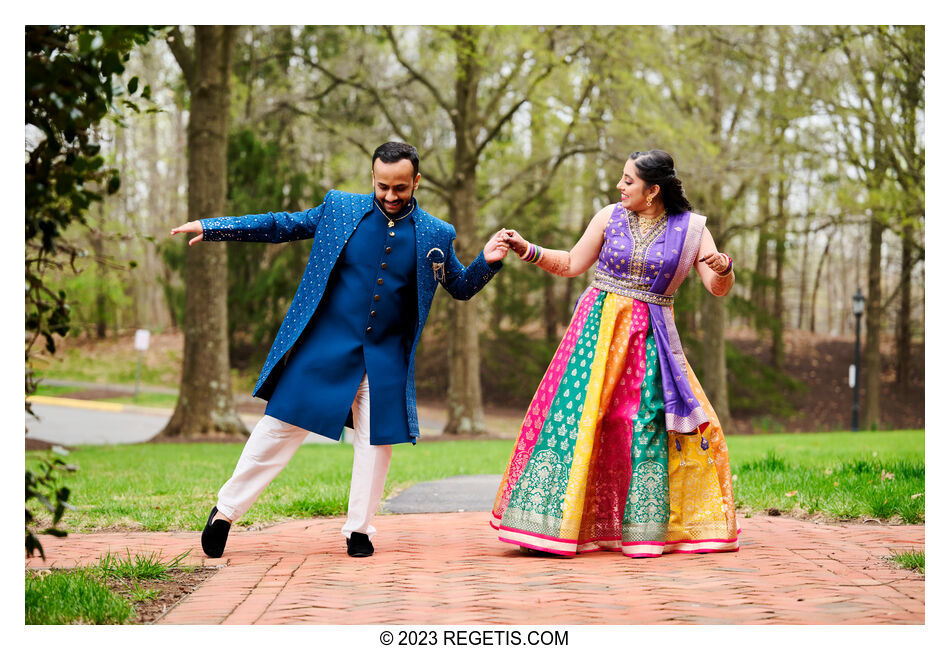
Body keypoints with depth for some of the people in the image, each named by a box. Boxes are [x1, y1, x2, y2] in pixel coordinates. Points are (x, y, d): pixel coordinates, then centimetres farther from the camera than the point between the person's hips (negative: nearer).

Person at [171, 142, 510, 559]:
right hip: (325, 347, -1)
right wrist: (210, 228, 2)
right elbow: (281, 226, 7)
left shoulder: (436, 235, 3)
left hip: (386, 359, 1)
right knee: (280, 426, -1)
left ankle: (359, 529, 19)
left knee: (377, 441, 1)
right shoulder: (340, 208, 1)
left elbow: (461, 288, 14)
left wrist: (487, 262, -7)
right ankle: (226, 511, 10)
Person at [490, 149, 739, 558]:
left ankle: (645, 532, 3)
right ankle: (551, 526, -5)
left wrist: (723, 268, -24)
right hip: (599, 327, 0)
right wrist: (526, 249, 3)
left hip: (650, 338, 0)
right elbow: (572, 264, 12)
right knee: (576, 415, -8)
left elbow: (718, 289, -3)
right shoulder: (610, 217, 5)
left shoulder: (691, 228, 1)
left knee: (649, 424, -7)